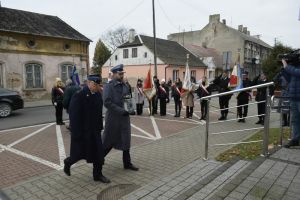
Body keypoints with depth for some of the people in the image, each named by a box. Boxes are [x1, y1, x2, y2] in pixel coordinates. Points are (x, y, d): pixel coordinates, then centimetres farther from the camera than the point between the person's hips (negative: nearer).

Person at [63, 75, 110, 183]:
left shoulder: (98, 95, 3)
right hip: (82, 131, -6)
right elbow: (74, 115, -18)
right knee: (80, 153, 8)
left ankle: (98, 174, 22)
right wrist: (76, 133, -19)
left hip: (94, 130, 6)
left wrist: (100, 127, 11)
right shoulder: (79, 95, -18)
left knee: (98, 152, 7)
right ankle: (68, 162, 40)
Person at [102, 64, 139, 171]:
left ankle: (127, 163, 24)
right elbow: (107, 103, -20)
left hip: (124, 117, 6)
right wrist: (121, 111, -22)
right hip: (113, 118, -6)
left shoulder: (124, 86, 8)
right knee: (109, 142, 8)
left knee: (126, 140, 11)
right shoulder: (108, 86, -11)